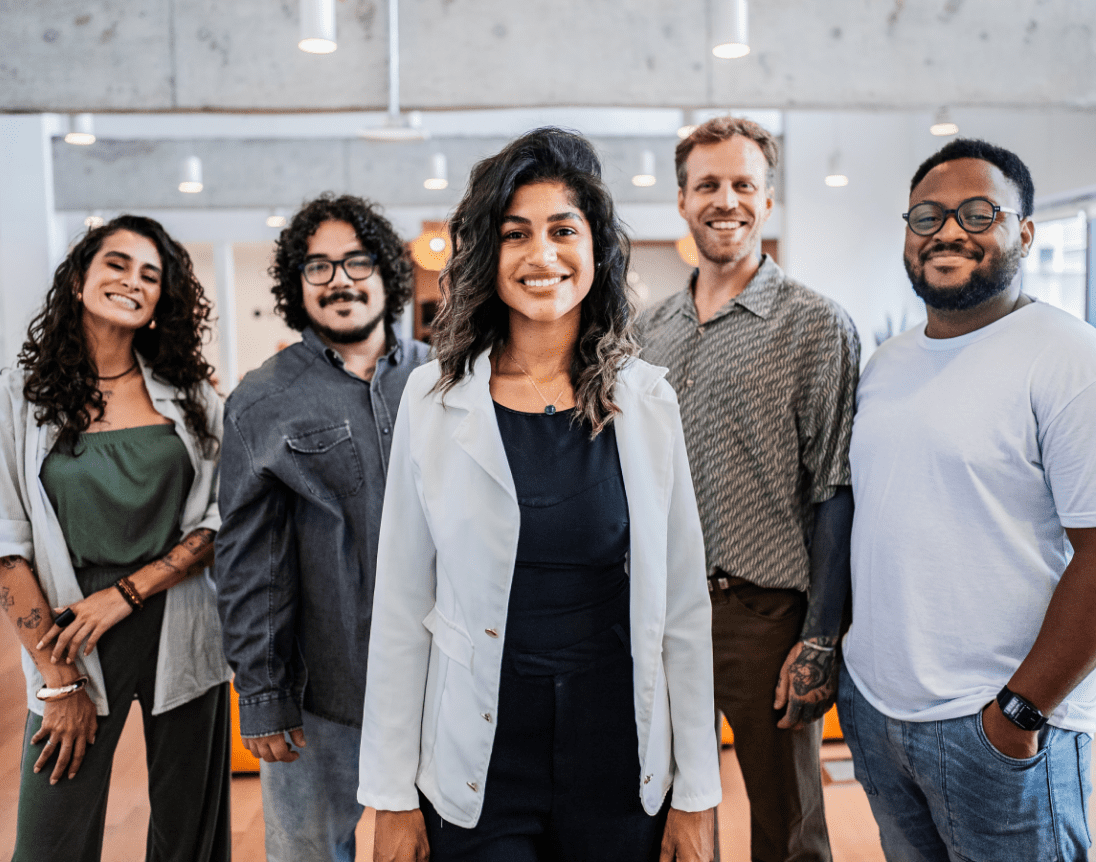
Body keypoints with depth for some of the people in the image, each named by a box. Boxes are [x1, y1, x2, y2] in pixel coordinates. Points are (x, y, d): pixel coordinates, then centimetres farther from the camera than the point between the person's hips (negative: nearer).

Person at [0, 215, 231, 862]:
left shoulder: (191, 394, 4)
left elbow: (222, 519, 2)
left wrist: (126, 592, -11)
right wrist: (58, 680, -7)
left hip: (181, 635, 2)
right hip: (69, 646, -1)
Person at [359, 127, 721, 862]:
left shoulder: (647, 400, -3)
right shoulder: (433, 398, -5)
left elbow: (685, 607, 0)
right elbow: (401, 608, -2)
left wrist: (697, 795, 1)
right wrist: (393, 798, -1)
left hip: (623, 772, 1)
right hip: (478, 774, -1)